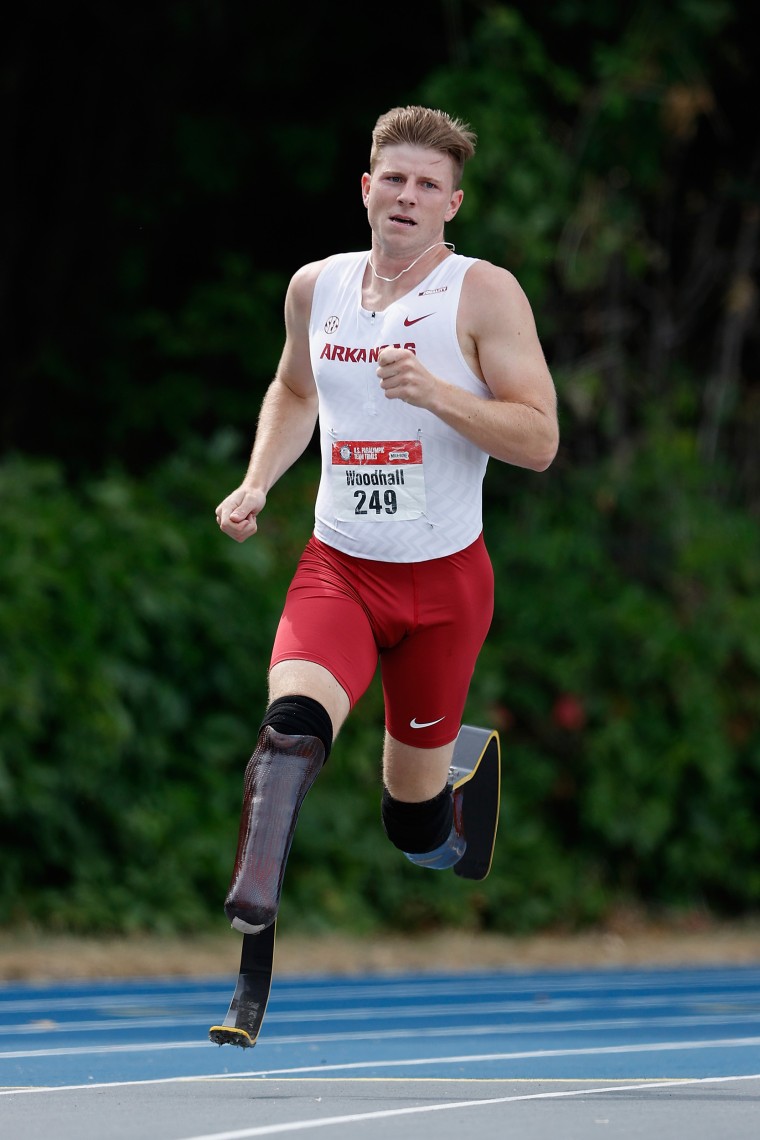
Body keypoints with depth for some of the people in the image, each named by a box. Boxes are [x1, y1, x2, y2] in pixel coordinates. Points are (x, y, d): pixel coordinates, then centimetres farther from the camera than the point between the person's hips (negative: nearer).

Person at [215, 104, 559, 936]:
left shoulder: (483, 293, -8)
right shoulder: (316, 287, 6)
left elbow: (539, 440, -13)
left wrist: (436, 393, -27)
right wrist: (257, 484, 12)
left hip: (444, 580, -2)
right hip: (337, 568, 2)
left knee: (416, 806, 9)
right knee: (293, 723, -30)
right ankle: (249, 905, -41)